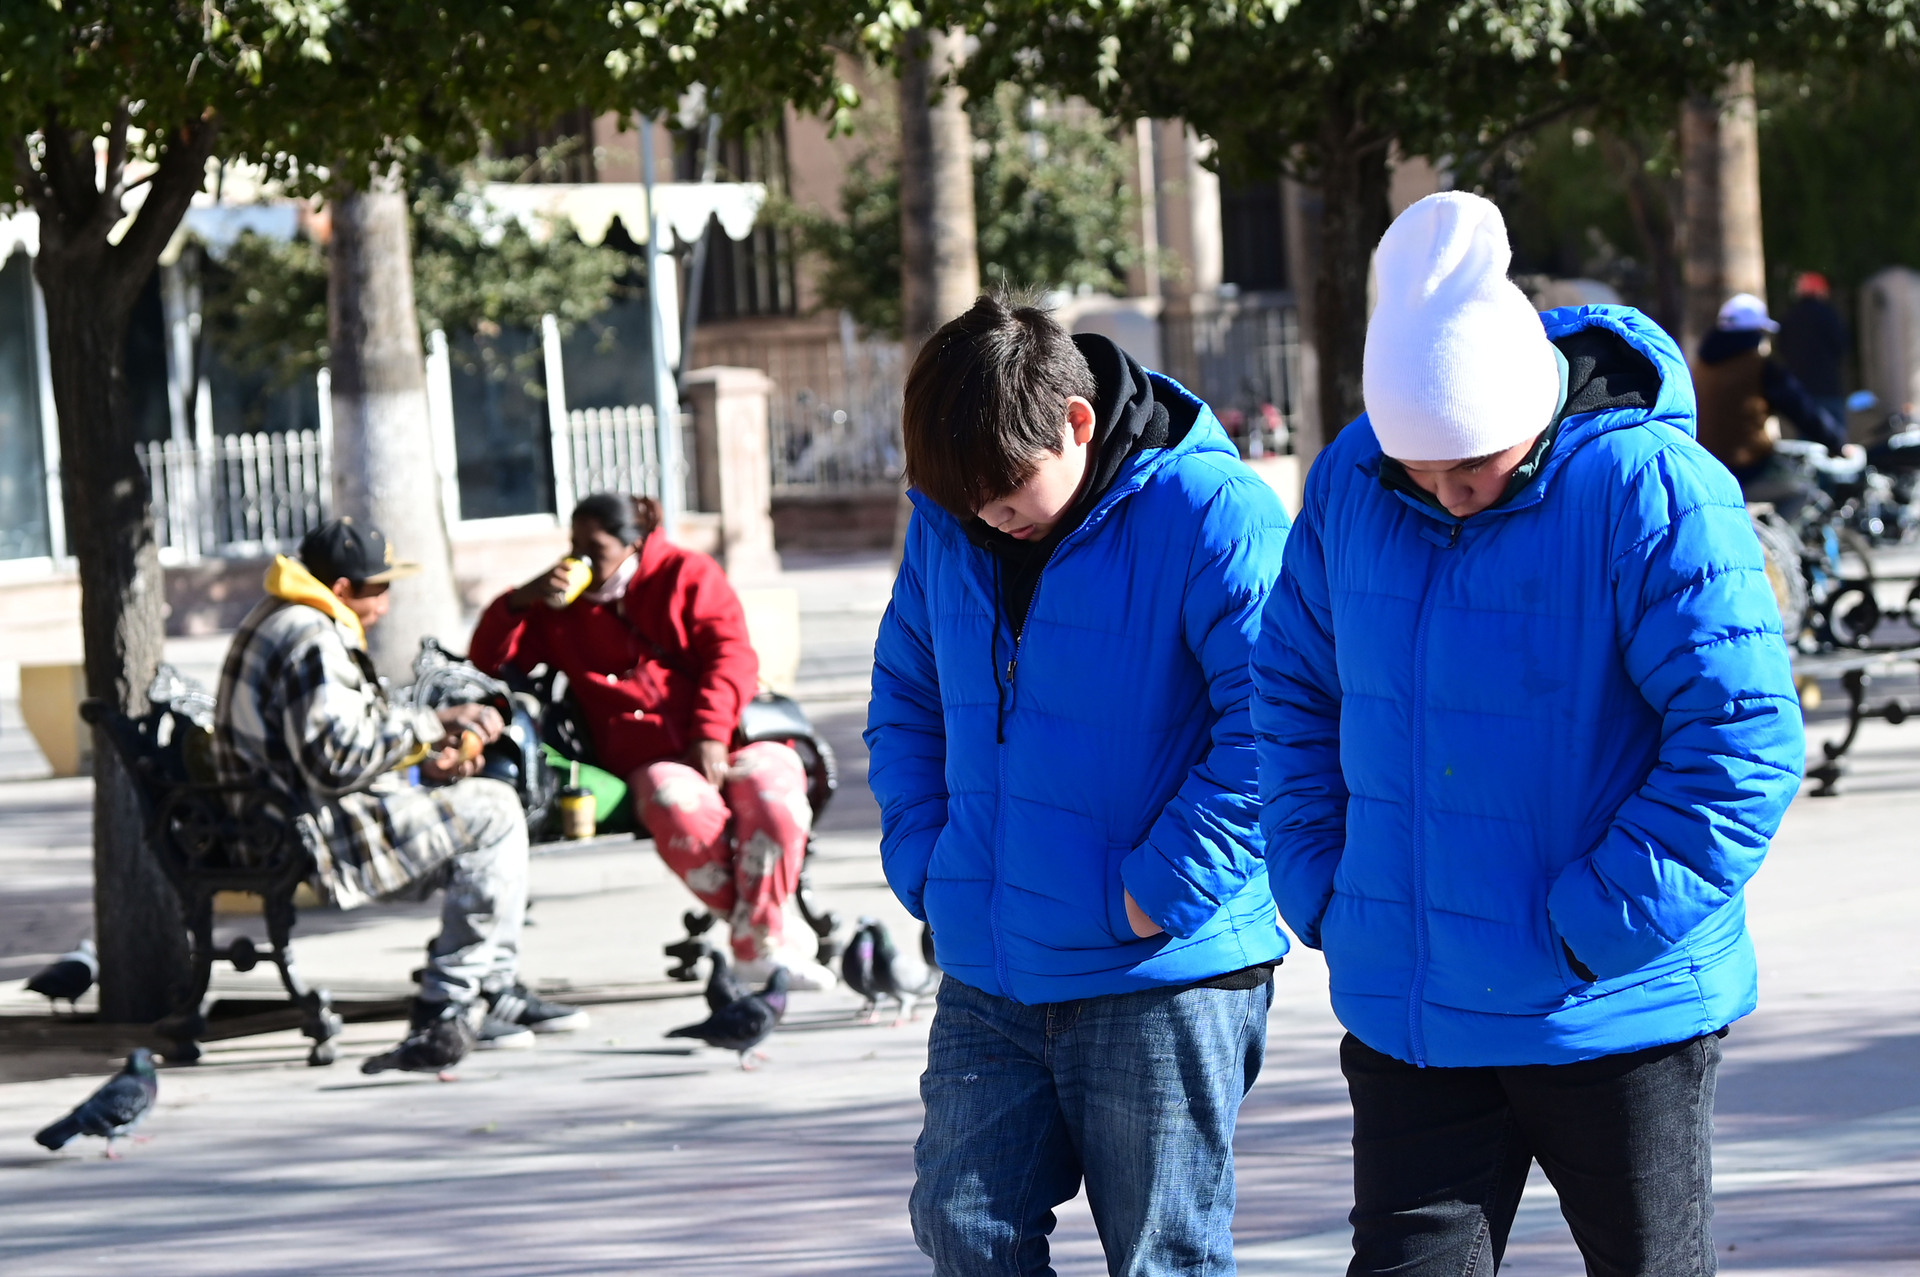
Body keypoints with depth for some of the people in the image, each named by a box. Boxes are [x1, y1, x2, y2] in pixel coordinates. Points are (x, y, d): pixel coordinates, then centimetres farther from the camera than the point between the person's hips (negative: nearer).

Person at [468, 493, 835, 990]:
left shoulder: (687, 574, 14)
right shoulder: (561, 607, 22)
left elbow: (731, 655, 3)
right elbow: (489, 660, 19)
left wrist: (710, 735, -12)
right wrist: (522, 600, 2)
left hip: (724, 737, 0)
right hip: (649, 757, 0)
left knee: (775, 801, -36)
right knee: (683, 816, -38)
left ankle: (761, 944, -25)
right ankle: (770, 925, -25)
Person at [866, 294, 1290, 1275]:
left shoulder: (1210, 513, -14)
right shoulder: (947, 522, 6)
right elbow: (905, 697, 20)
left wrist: (1161, 895, -19)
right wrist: (926, 864, 6)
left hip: (1161, 975, -6)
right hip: (985, 975, 6)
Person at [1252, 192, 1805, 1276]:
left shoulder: (1652, 494, -16)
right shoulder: (1352, 483, 0)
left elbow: (1744, 740, -18)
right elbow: (1295, 692, 14)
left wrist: (1596, 931, -19)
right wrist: (1325, 893, 3)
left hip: (1615, 1016, -4)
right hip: (1404, 1013, 4)